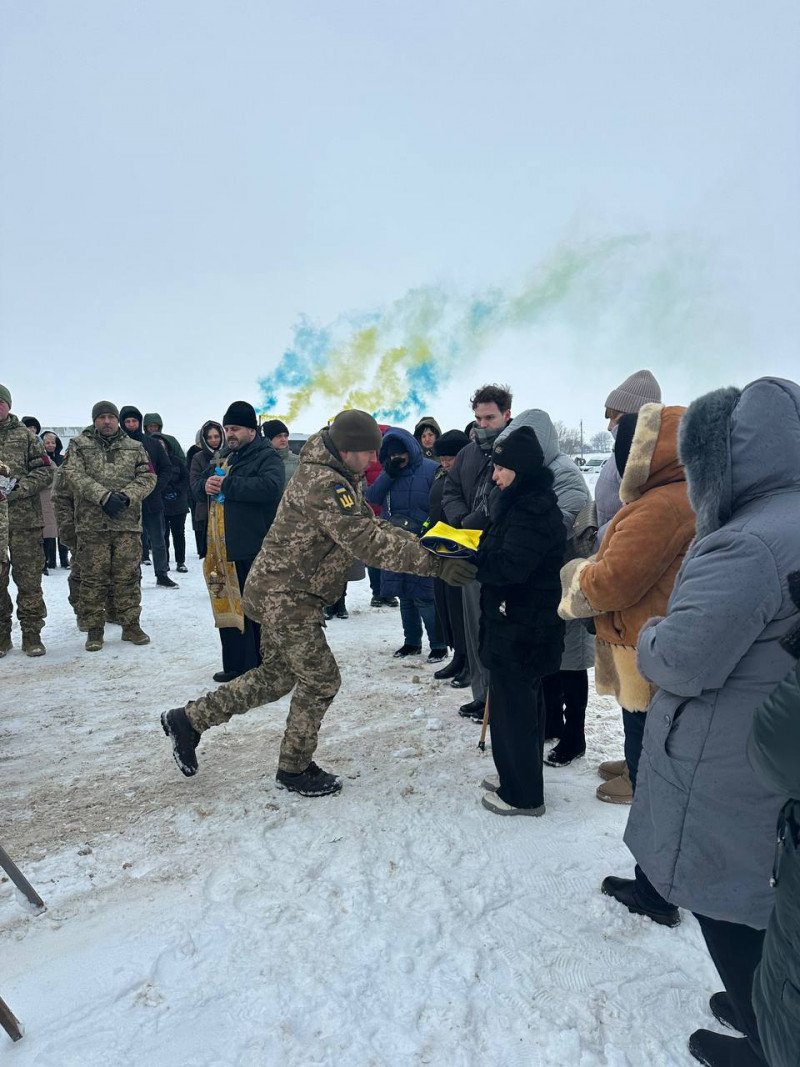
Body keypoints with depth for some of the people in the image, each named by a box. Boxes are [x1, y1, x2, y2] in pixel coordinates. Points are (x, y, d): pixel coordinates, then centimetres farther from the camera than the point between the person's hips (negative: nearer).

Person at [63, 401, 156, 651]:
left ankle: (131, 624, 17)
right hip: (91, 524, -1)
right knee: (93, 578, 3)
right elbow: (75, 475, -6)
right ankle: (94, 629, 13)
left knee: (127, 576, 5)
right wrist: (104, 496, -19)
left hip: (128, 522, 1)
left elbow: (147, 478, 4)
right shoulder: (79, 445, 7)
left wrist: (126, 496, -14)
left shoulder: (135, 447, 12)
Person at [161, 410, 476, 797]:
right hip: (286, 596, -11)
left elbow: (372, 526, 10)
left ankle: (189, 720, 29)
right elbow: (367, 542, -32)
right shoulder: (323, 484, -25)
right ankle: (294, 768, 22)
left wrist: (427, 544, -3)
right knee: (320, 680, 2)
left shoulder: (343, 479, 9)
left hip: (280, 593, 11)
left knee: (278, 675, 20)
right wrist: (433, 563, -34)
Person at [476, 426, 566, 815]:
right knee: (522, 702, 21)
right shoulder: (520, 502, 12)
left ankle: (522, 795, 14)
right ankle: (516, 776, 37)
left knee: (512, 707, 0)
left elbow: (509, 566, -29)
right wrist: (469, 554, 1)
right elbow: (499, 554, 15)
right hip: (516, 623, 11)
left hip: (522, 629, -11)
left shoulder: (534, 509, -21)